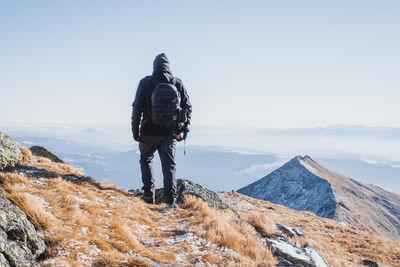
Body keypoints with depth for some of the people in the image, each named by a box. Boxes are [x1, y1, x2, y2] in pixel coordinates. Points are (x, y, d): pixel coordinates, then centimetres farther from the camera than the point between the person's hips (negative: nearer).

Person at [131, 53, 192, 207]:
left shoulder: (145, 83, -2)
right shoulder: (178, 83, 3)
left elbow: (137, 108, -2)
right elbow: (187, 107, 4)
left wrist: (135, 130, 4)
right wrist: (184, 130, 10)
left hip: (150, 131, -1)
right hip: (170, 133, 1)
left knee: (146, 159, 20)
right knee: (169, 164, 8)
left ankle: (148, 193, 10)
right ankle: (171, 198, 0)